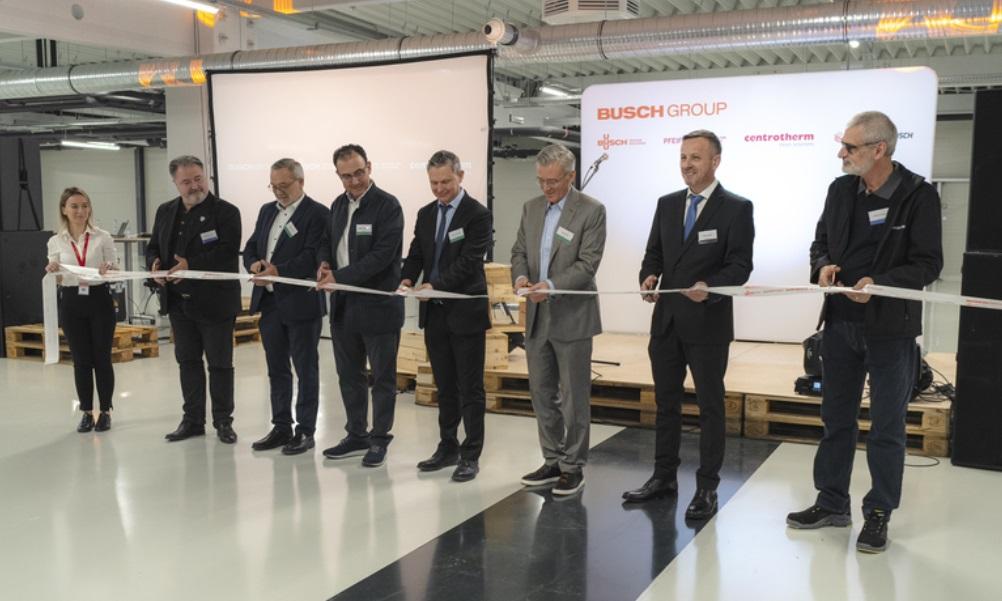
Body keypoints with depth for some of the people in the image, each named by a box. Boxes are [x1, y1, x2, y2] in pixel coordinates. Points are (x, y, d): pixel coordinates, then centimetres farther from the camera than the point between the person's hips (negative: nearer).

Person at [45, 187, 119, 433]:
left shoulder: (103, 237, -1)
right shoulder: (56, 241, 4)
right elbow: (56, 280, 8)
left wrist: (108, 269, -21)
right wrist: (52, 272, -14)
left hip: (100, 300, -1)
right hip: (71, 303, 1)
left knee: (102, 358, 2)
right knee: (81, 360, 6)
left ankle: (105, 412, 13)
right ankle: (87, 413, 16)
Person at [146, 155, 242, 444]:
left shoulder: (226, 212, -9)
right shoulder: (165, 212, 11)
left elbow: (227, 252, -19)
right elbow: (153, 246, 17)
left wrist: (191, 265, -27)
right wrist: (154, 264, -6)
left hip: (214, 302, -6)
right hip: (179, 302, 6)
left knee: (220, 363, 4)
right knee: (187, 361, 13)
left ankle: (223, 421, 16)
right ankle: (192, 419, 23)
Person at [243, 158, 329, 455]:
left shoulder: (317, 213, -9)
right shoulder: (267, 210, 15)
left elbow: (313, 256, -18)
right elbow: (250, 248, 16)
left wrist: (278, 271, -26)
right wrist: (254, 264, -6)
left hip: (301, 304, -7)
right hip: (269, 302, 7)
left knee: (306, 370, 4)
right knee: (276, 370, 14)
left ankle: (305, 431, 12)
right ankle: (281, 427, 24)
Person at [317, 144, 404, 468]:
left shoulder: (387, 205, -12)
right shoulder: (338, 205, 10)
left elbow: (382, 255, -20)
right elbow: (327, 241, 22)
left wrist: (339, 276, -20)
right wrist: (324, 262, -1)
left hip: (378, 306, -7)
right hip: (343, 306, 7)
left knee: (382, 377, 6)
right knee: (349, 375, 15)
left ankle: (379, 440, 18)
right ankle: (356, 436, 29)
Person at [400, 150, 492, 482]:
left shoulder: (477, 214, -9)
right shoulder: (426, 214, 11)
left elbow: (469, 261, -17)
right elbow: (416, 254, 12)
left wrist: (435, 285, -26)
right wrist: (408, 278, -9)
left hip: (466, 312, -6)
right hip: (434, 312, 6)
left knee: (470, 387, 2)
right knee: (444, 386, 14)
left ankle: (471, 455, 9)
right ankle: (448, 447, 25)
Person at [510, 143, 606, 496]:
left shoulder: (591, 211, -8)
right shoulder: (531, 208, 10)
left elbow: (587, 263, -14)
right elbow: (519, 251, 11)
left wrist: (551, 286, -26)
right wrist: (520, 275, -11)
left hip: (571, 317, -6)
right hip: (537, 317, 6)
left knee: (574, 397, 3)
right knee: (542, 394, 12)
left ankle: (573, 467, 14)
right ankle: (552, 461, 25)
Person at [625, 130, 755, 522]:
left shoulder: (736, 208, -7)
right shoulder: (667, 204, 10)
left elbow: (740, 266, -11)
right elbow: (654, 253, 12)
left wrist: (708, 287, -29)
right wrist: (649, 277, -10)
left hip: (707, 323, -5)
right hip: (666, 320, 6)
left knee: (710, 406, 5)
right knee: (666, 402, 14)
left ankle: (707, 487, 15)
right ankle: (664, 476, 27)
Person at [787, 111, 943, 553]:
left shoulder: (919, 196, -10)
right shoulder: (841, 189, 5)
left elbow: (928, 264, -11)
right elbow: (821, 242, 14)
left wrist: (879, 283, -26)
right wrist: (823, 266, -8)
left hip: (891, 329, -5)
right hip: (840, 323, 5)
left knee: (887, 428, 6)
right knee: (836, 418, 14)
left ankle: (879, 514, 20)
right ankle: (832, 503, 28)